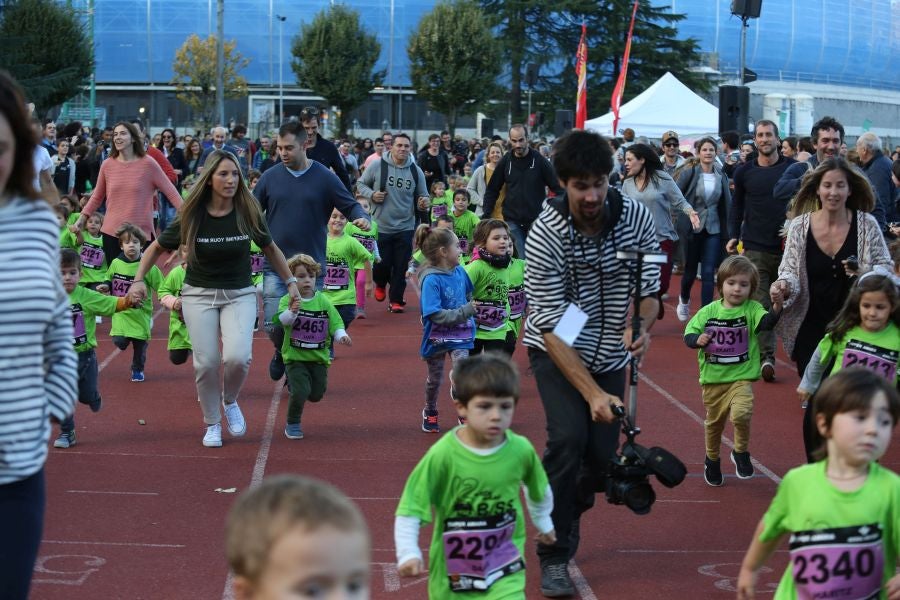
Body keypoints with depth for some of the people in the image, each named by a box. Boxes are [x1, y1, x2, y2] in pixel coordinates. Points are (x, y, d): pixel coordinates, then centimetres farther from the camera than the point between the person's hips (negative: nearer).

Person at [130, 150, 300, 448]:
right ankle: (212, 423, 15)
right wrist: (139, 280, -6)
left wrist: (291, 282, 14)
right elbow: (157, 247, 5)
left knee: (237, 356, -20)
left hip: (239, 294, 0)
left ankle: (230, 401, 13)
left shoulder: (248, 213, -7)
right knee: (206, 362, -8)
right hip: (199, 294, 0)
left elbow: (270, 248, 10)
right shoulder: (192, 217, -9)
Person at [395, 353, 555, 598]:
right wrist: (408, 553, -24)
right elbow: (410, 507, -15)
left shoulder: (521, 450, -11)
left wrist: (543, 522, 27)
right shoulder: (443, 454, -20)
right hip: (453, 564, 0)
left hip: (504, 561, 1)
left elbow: (538, 490, 12)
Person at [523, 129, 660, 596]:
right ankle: (554, 557, -11)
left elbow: (649, 293, -8)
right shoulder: (546, 234, -26)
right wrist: (592, 393, -33)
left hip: (610, 353, 3)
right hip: (556, 350, -3)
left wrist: (641, 327, -32)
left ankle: (563, 515, 32)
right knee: (569, 437, -23)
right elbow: (551, 328, -25)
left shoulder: (637, 217, -17)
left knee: (603, 452, -1)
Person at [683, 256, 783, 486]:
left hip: (741, 376, -2)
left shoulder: (752, 309, -7)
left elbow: (766, 322, -25)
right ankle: (712, 460, 43)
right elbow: (689, 332, 2)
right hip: (712, 378, 3)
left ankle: (741, 453, 1)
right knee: (714, 422, 18)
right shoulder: (709, 311, -1)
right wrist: (697, 339, -20)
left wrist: (776, 309, -45)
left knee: (741, 413, -26)